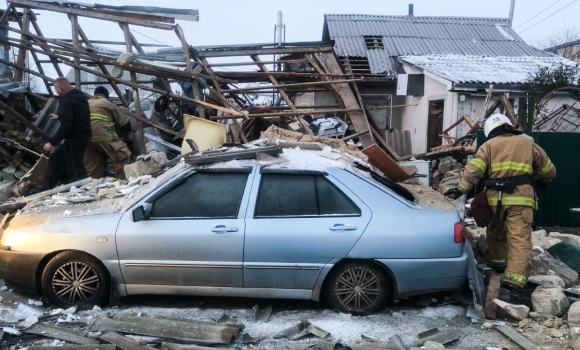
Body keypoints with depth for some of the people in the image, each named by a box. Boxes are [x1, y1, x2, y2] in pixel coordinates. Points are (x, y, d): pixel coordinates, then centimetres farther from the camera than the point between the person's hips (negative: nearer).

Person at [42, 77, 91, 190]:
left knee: (75, 170, -7)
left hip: (75, 138, -11)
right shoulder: (79, 95, 12)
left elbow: (65, 126, -25)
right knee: (56, 158, 22)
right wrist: (59, 117, 39)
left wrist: (52, 142, -20)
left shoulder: (67, 101, -19)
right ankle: (47, 190, 31)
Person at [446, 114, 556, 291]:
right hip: (520, 197, 0)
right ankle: (515, 278, -16)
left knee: (495, 232, 23)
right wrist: (542, 182, 43)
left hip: (496, 197, 1)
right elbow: (548, 170, 24)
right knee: (519, 238, -6)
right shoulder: (528, 143, 15)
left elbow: (474, 170, -6)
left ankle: (499, 262, 36)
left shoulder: (489, 145, 8)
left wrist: (461, 189, -1)